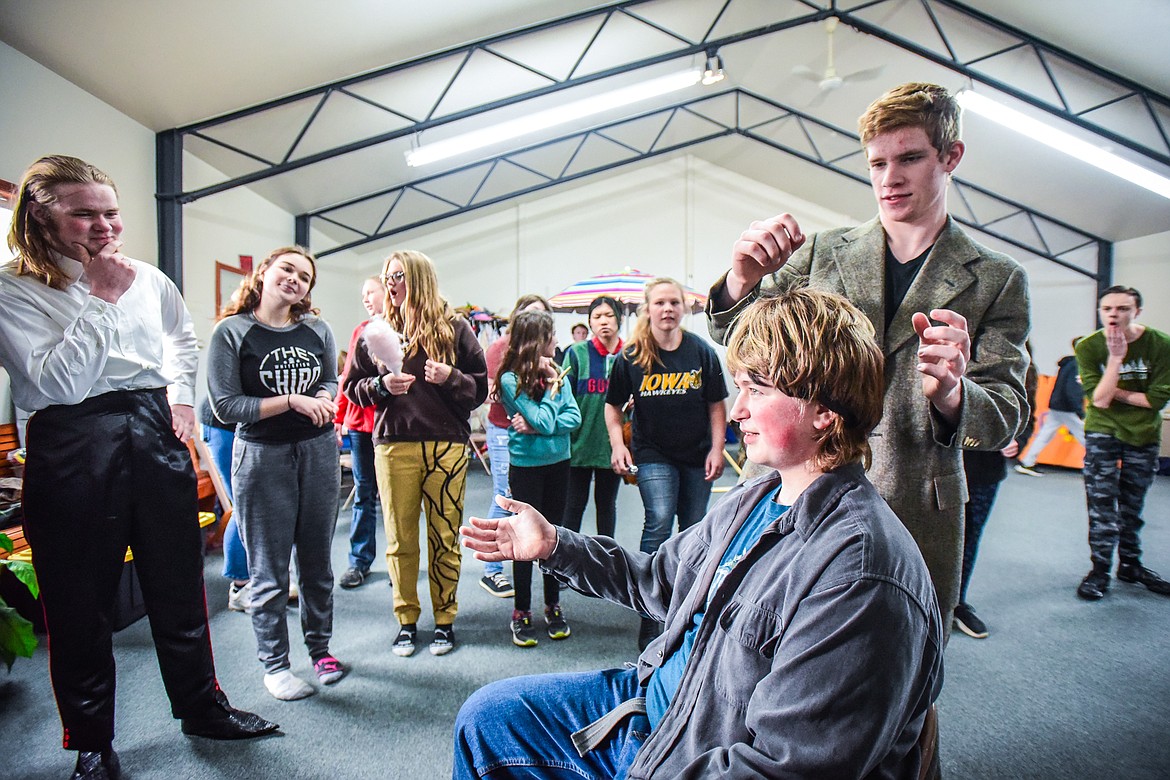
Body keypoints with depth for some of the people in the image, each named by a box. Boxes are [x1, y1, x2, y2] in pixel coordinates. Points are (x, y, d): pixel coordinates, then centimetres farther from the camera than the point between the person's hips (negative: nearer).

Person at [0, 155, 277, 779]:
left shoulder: (149, 279, 7)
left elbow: (183, 335, 28)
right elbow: (58, 384, -20)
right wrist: (102, 299, -17)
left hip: (156, 433, 4)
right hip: (74, 449, -4)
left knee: (180, 584, 13)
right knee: (81, 602, 8)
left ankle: (202, 706, 31)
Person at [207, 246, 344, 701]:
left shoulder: (317, 330, 4)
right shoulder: (232, 332, -7)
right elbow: (226, 406, -12)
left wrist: (323, 399, -8)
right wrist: (292, 401, -18)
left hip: (318, 453, 4)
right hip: (263, 457, -3)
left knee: (317, 560, 14)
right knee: (269, 569, 6)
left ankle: (320, 647, 32)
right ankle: (274, 664, 23)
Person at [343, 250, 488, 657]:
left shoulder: (454, 328, 3)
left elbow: (480, 388, 4)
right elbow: (353, 387, 11)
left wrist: (450, 378, -15)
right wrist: (381, 385, -9)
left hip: (447, 446, -1)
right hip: (393, 446, 2)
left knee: (444, 538, 5)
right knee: (399, 539, 7)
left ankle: (445, 620, 23)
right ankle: (406, 620, 25)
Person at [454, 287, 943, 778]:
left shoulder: (862, 572, -27)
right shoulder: (756, 499, 1)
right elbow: (663, 578, 13)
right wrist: (553, 545, 7)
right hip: (655, 702, 8)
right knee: (485, 717, 11)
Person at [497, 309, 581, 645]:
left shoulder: (556, 373, 2)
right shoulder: (511, 380, -14)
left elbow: (574, 418, -6)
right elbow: (544, 420, -21)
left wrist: (537, 426, -18)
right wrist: (553, 386, -13)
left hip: (558, 464, 5)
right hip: (526, 466, -5)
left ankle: (553, 607, 27)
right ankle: (521, 613, 20)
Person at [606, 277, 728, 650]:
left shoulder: (702, 352, -4)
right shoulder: (631, 357, -6)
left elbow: (716, 404, 3)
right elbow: (613, 405, 4)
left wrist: (716, 448, -3)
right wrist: (617, 444, -7)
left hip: (697, 456, 2)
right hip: (653, 455, -2)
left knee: (693, 532, 13)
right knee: (659, 521, -19)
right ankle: (650, 621, -6)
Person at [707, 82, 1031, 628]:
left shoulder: (997, 280, 2)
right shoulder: (820, 252, 4)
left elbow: (1005, 415, -3)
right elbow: (735, 338, 4)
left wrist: (950, 394, -27)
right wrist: (742, 280, -19)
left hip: (918, 521, 0)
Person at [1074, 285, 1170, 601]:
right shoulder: (1088, 347, -13)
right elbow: (1099, 399, -20)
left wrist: (1114, 392, -13)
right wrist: (1115, 358, -26)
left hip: (1144, 434, 2)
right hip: (1102, 432, -1)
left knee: (1132, 505, 13)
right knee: (1102, 502, -4)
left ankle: (1130, 565, 28)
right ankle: (1100, 570, 5)